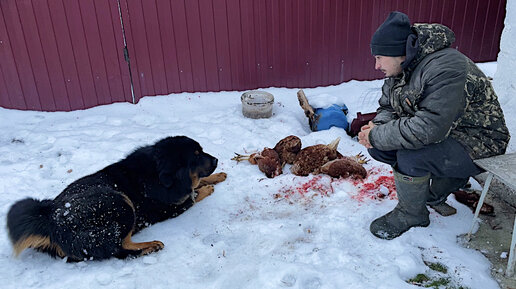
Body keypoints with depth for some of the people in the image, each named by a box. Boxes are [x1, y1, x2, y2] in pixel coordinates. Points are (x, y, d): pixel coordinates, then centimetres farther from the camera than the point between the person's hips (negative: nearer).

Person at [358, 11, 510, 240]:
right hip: (440, 134, 9)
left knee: (411, 155, -32)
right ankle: (448, 179, 9)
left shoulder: (446, 69, -30)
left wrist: (377, 136, -29)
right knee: (379, 147, -6)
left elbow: (428, 128, -38)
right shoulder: (401, 67, -1)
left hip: (477, 145, -9)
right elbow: (387, 107, 7)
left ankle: (411, 214, -3)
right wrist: (377, 128, -16)